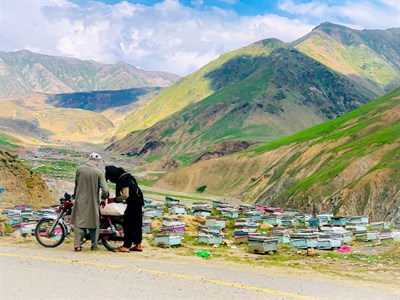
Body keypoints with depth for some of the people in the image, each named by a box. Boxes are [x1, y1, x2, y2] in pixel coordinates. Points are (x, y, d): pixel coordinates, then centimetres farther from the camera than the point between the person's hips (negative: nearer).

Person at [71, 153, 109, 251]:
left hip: (80, 200, 2)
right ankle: (94, 245, 12)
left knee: (79, 222, 7)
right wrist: (104, 196, 9)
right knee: (94, 223, 11)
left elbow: (76, 184, 10)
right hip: (93, 201, -1)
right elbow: (105, 189, -12)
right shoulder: (99, 172, -9)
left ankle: (77, 245, 0)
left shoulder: (79, 169, -2)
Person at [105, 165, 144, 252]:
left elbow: (125, 195, -25)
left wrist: (114, 199, -13)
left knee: (128, 223, -9)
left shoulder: (123, 180, -21)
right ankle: (138, 245, 20)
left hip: (134, 202, -10)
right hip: (137, 200, 10)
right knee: (136, 223, 13)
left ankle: (126, 246, -10)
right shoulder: (122, 176, 10)